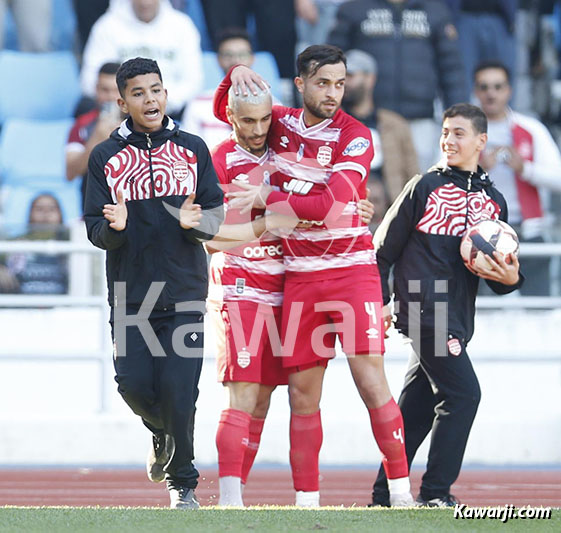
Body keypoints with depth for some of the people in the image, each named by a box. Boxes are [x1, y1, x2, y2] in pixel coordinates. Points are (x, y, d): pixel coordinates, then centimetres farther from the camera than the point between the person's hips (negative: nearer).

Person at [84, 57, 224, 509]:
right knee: (134, 383, -9)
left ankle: (183, 483, 10)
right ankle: (163, 435, 25)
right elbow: (95, 229, 2)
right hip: (130, 292, 1)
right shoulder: (106, 157, 7)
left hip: (184, 290, -1)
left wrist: (194, 222, -18)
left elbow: (216, 214, 5)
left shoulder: (192, 150, 8)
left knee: (178, 388, -8)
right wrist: (114, 227, -21)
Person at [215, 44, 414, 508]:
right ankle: (306, 500, 8)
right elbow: (224, 111, 23)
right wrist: (235, 77, 2)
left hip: (351, 269, -4)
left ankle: (401, 490, -6)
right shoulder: (282, 123, 7)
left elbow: (330, 206, -18)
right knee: (303, 393, 3)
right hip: (300, 276, 4)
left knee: (371, 380, -12)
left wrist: (268, 198, -11)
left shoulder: (355, 137, -7)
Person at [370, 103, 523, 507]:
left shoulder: (494, 201, 16)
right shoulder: (426, 187, 1)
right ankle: (435, 492, -11)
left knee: (416, 411, 9)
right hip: (425, 310, -6)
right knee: (463, 393, -15)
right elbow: (385, 247, 3)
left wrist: (510, 278, -4)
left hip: (458, 319, 6)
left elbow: (497, 272, 18)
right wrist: (380, 301, -3)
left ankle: (385, 494, 16)